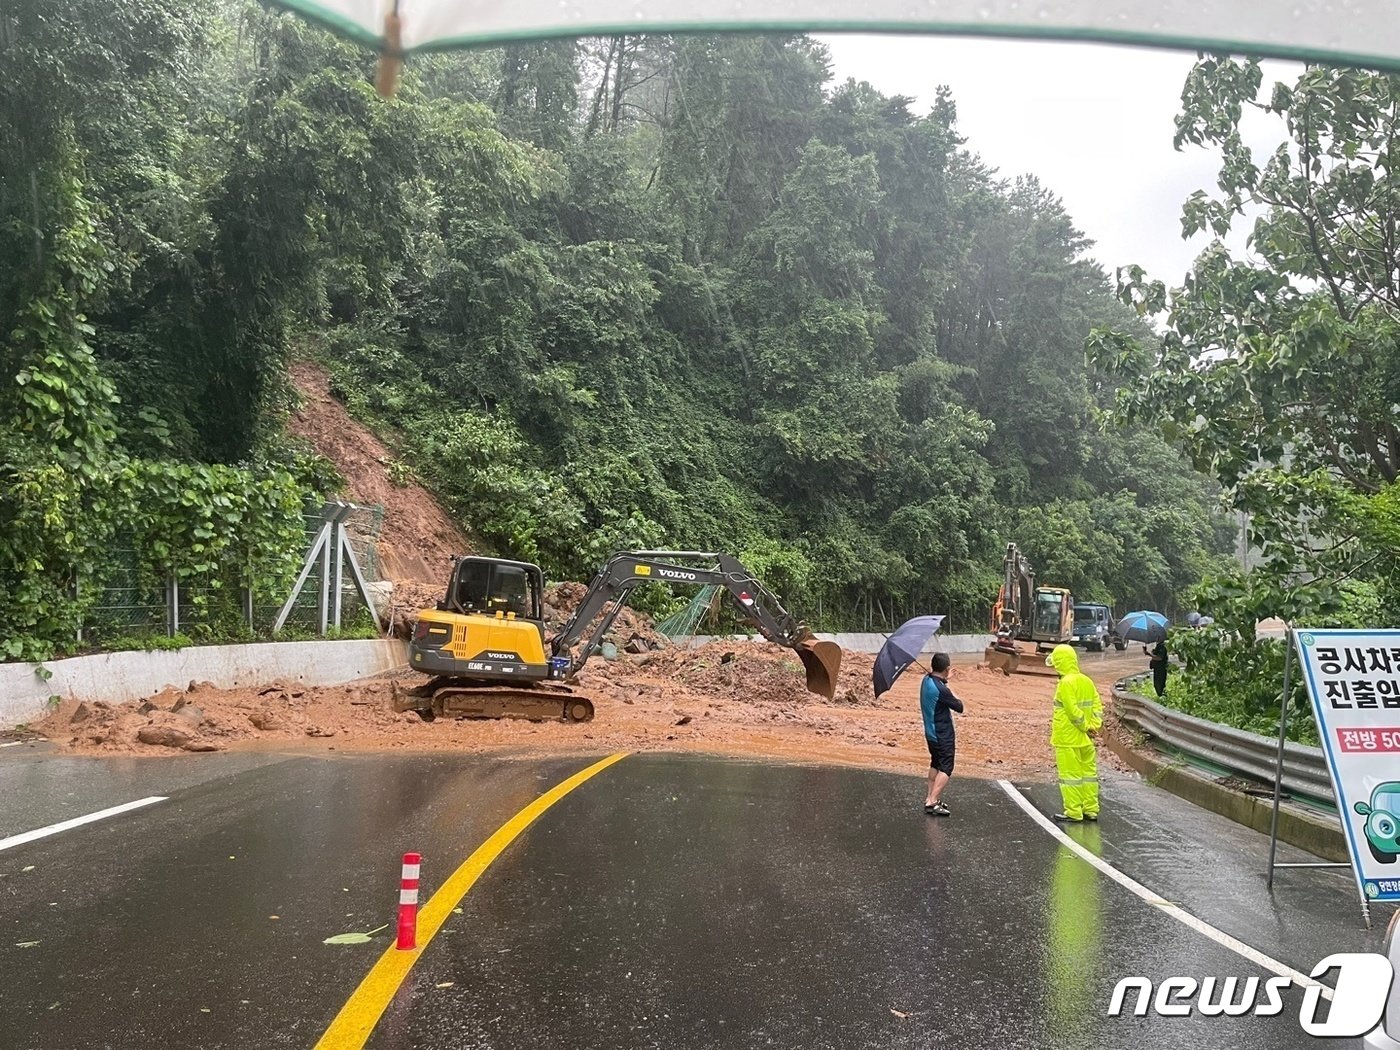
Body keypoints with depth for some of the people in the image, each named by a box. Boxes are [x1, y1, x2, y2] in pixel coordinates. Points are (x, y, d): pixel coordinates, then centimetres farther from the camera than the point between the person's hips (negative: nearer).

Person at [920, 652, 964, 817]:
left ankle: (930, 797, 25)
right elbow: (959, 707, -16)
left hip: (931, 733, 9)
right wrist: (953, 695, 1)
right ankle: (932, 802, -10)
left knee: (935, 764, 21)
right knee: (946, 769, -3)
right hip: (943, 735, -9)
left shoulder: (926, 680, -3)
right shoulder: (941, 689, -27)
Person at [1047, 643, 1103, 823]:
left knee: (1070, 775, -1)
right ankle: (1091, 810, 20)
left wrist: (1086, 727, -11)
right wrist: (1093, 726, 0)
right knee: (1089, 773, 13)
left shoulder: (1066, 683, -18)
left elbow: (1073, 711, -21)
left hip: (1067, 739, -8)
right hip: (1085, 739, 8)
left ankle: (1073, 813, 3)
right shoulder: (1087, 681, 7)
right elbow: (1097, 705, 6)